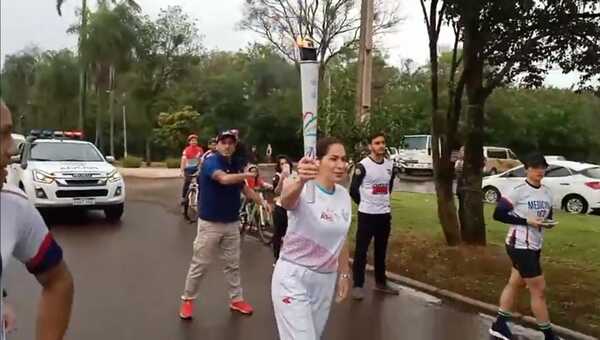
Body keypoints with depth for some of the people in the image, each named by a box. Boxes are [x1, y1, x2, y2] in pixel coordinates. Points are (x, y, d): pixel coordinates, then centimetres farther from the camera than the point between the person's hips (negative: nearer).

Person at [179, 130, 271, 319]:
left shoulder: (236, 166, 7)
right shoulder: (210, 162, -14)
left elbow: (244, 189, 14)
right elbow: (224, 179, -34)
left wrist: (261, 202, 2)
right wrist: (247, 174, -29)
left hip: (232, 223, 6)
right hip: (210, 223, -6)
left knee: (233, 264, 14)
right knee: (200, 264, 2)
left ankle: (237, 299, 25)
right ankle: (187, 300, 18)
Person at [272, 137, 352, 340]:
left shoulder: (344, 195, 1)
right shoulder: (303, 189, -19)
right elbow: (286, 200, -45)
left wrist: (344, 273, 17)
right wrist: (300, 181, -66)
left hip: (325, 279, 7)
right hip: (293, 276, -6)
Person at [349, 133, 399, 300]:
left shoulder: (390, 165, 6)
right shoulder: (363, 165, -12)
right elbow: (353, 190, -7)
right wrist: (365, 204, 3)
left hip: (385, 214, 6)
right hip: (367, 214, -5)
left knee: (381, 251, 15)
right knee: (361, 251, 0)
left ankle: (380, 282, 28)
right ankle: (358, 285, 10)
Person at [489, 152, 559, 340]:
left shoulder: (547, 192, 6)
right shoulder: (518, 190, -16)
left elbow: (548, 215, 19)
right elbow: (498, 214, -17)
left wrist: (548, 222, -5)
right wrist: (527, 221, -21)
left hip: (534, 246, 8)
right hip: (520, 246, -8)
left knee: (515, 283, 16)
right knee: (538, 289, 0)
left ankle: (499, 325, 29)